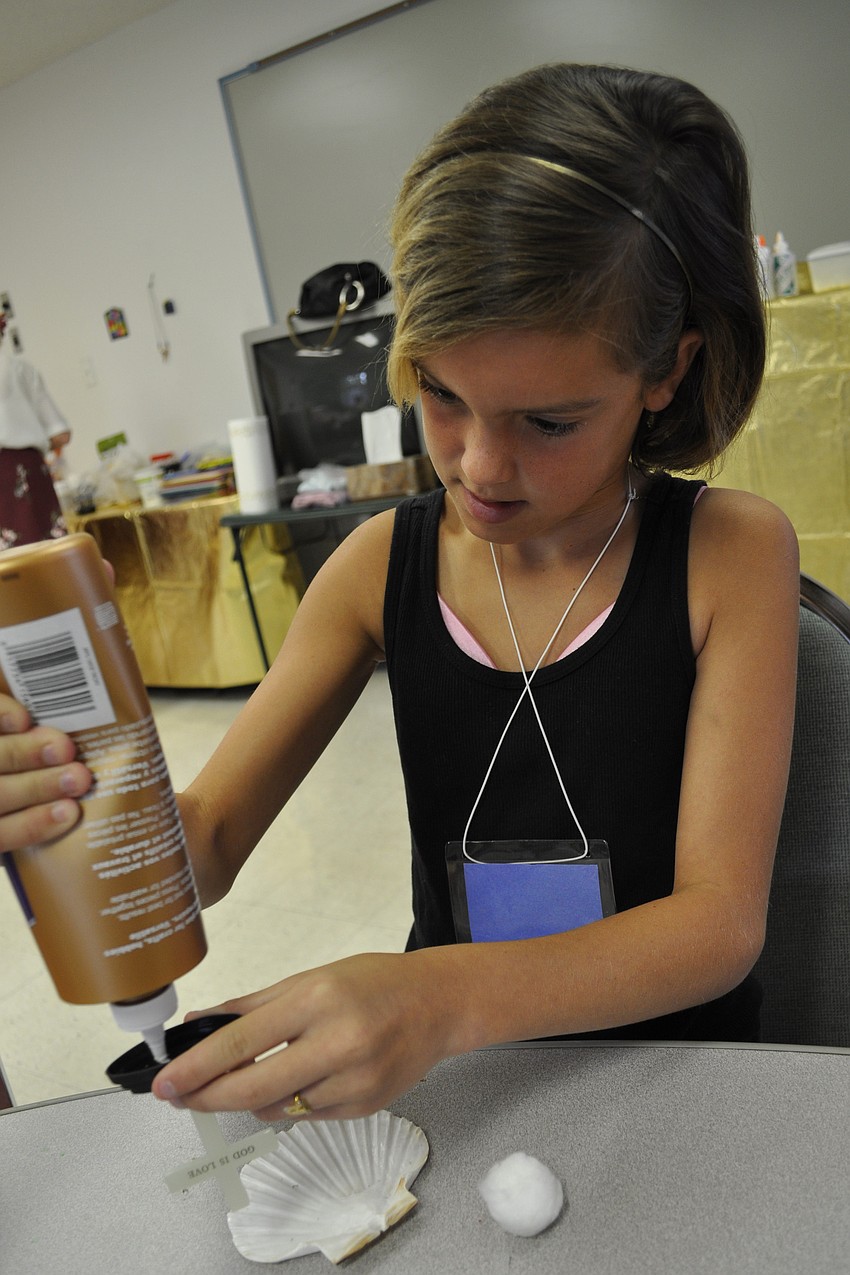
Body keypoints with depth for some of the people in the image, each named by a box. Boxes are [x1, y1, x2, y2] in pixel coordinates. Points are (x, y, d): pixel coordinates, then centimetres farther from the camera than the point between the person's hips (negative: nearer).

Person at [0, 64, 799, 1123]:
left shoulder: (731, 555, -15)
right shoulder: (382, 567, -7)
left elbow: (721, 919, -18)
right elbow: (205, 849, -6)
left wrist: (447, 996, -35)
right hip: (449, 1077, 2)